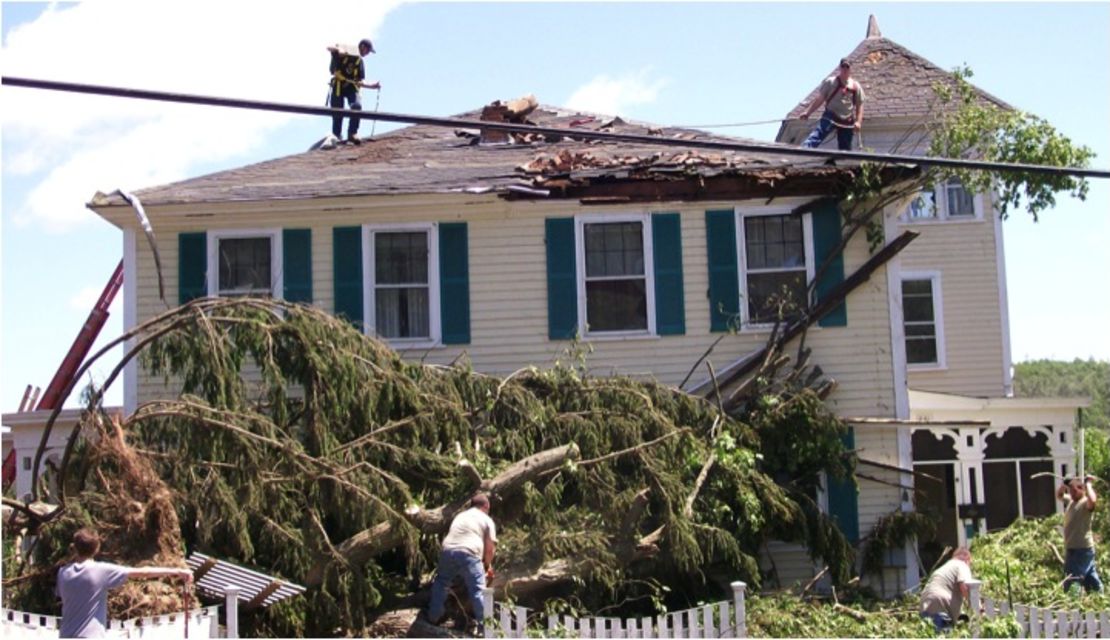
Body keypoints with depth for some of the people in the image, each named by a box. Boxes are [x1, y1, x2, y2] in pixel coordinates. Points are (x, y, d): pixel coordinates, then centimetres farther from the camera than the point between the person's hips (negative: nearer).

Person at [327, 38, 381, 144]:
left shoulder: (359, 62, 13)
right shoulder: (344, 53, -1)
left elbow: (359, 82, 12)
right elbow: (329, 48, -16)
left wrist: (372, 86, -2)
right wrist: (339, 49, -35)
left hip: (351, 86, 4)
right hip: (338, 85, -4)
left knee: (357, 106, -22)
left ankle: (352, 133, -15)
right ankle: (336, 136, 10)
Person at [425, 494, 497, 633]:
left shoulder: (460, 516, 33)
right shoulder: (486, 520, 18)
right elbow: (489, 547, 10)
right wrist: (488, 565, 27)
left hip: (448, 550, 5)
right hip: (468, 553, -5)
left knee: (441, 583, 24)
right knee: (478, 590, -1)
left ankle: (433, 617, 27)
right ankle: (483, 625, -2)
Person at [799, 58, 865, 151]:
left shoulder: (855, 86, 5)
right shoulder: (830, 82, 1)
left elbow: (859, 105, 7)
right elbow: (820, 99, 2)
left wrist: (858, 121, -5)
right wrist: (807, 111, -4)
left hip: (847, 121, 2)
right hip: (830, 117, -2)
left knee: (845, 149, 6)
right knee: (817, 135, -29)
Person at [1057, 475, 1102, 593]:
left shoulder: (1085, 503, -16)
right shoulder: (1070, 501, 10)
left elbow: (1093, 501, -40)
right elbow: (1058, 495, 28)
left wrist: (1088, 484, -26)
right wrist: (1065, 484, 9)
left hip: (1082, 549, -9)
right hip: (1073, 548, 9)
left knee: (1072, 582, -10)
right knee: (1091, 578, 19)